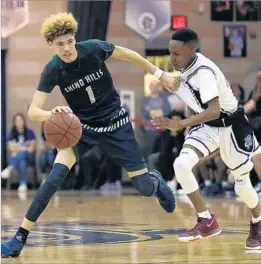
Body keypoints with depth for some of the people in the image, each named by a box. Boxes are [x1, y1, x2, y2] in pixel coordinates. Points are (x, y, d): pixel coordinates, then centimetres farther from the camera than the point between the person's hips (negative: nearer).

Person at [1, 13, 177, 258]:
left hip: (115, 123, 1)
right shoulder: (52, 70, -20)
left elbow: (127, 54, 0)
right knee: (55, 177, -24)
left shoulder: (93, 48, -20)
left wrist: (160, 74, 7)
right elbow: (33, 111, -25)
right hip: (81, 126, -1)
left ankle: (156, 181, 40)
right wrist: (52, 114, -48)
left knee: (145, 188, -1)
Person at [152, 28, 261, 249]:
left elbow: (214, 111, -44)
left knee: (242, 183, 5)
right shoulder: (186, 65, -8)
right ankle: (207, 222, -8)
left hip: (230, 124, -7)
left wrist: (180, 124, -52)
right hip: (207, 125, 7)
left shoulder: (204, 72, -32)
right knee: (182, 164, -18)